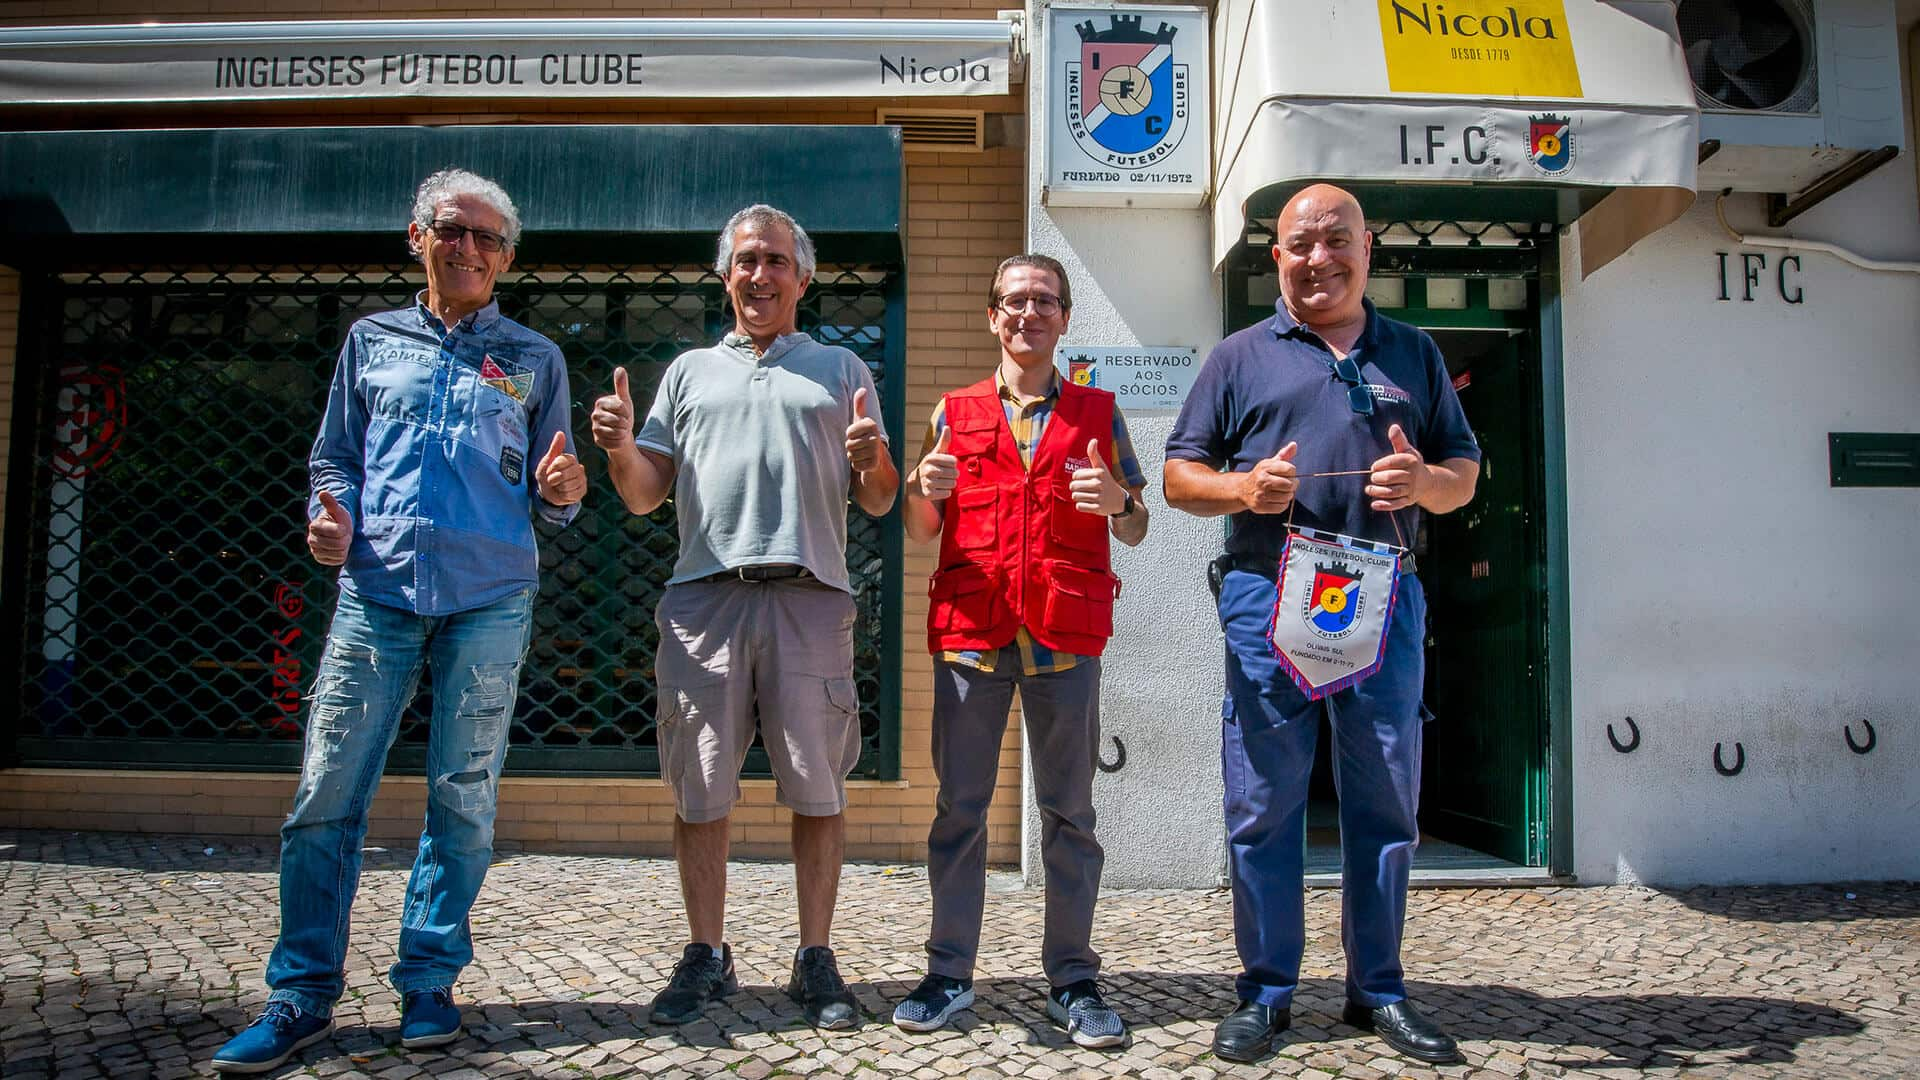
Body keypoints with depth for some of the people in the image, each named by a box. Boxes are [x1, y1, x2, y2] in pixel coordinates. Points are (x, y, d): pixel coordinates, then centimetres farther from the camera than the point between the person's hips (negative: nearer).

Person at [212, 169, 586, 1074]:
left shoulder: (534, 360, 13)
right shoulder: (371, 341, 16)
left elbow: (551, 496, 12)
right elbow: (335, 458, 16)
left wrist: (559, 491, -11)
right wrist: (331, 517, -4)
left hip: (489, 600, 0)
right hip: (377, 593, 1)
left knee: (463, 800, 3)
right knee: (327, 794, -3)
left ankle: (427, 983, 15)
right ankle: (302, 994, 9)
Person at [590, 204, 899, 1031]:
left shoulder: (841, 370, 17)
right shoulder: (691, 372, 21)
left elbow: (879, 503, 13)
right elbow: (644, 497, 16)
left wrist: (873, 461, -9)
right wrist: (620, 447, -4)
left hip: (809, 596, -1)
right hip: (704, 595, 1)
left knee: (818, 790, 1)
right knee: (699, 791, 4)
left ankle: (815, 960, 13)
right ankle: (705, 957, 17)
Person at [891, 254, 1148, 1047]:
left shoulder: (1098, 411, 12)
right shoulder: (955, 412, 13)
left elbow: (1137, 530, 12)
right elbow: (920, 533, 13)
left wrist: (1116, 500, -11)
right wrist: (922, 492, -9)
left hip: (1066, 633, 0)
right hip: (971, 627, 1)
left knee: (1069, 810, 3)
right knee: (959, 805, 3)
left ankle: (1072, 979, 13)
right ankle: (949, 973, 13)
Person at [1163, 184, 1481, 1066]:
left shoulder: (1414, 354, 17)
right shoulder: (1240, 356, 11)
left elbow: (1464, 472, 17)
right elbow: (1179, 475, 7)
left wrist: (1425, 482, -7)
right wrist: (1244, 488, -13)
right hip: (1268, 597, -1)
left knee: (1385, 802, 7)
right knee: (1262, 804, 2)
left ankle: (1379, 991, 21)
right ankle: (1265, 992, 14)